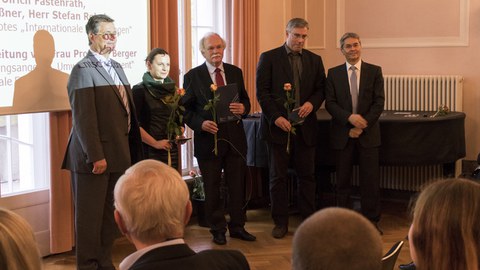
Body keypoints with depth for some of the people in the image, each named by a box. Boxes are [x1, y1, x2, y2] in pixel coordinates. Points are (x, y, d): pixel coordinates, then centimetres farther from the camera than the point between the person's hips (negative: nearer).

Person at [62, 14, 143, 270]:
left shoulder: (116, 67, 15)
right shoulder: (83, 69, -11)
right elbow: (84, 118, -17)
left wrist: (130, 150, 12)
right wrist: (95, 156, -21)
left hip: (118, 153, 8)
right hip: (95, 155, -8)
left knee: (110, 212, 15)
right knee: (90, 214, 2)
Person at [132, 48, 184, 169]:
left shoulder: (172, 89, 14)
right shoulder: (139, 90, -2)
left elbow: (180, 119, 20)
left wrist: (180, 133, 0)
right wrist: (155, 143, -15)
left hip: (171, 149, 5)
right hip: (148, 150, -5)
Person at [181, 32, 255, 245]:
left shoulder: (235, 72, 8)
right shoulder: (193, 76, -2)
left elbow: (245, 101, 13)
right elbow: (186, 109, -3)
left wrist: (243, 108, -11)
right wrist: (201, 123, -19)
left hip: (235, 138, 3)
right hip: (208, 139, -3)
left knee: (238, 185, 9)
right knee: (212, 188, 7)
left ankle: (237, 227, 22)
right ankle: (218, 229, 20)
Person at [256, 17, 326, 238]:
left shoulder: (314, 60, 11)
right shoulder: (269, 58, -1)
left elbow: (321, 88, 12)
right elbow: (262, 92, -5)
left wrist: (312, 103, -9)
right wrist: (276, 117, -14)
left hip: (305, 126, 3)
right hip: (278, 126, -3)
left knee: (307, 175, 6)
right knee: (278, 177, 4)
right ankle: (280, 222, 12)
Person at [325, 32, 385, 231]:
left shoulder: (374, 71, 4)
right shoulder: (333, 73, 6)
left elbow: (379, 102, -2)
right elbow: (330, 103, -1)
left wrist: (361, 127, -10)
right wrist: (349, 117, -17)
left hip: (368, 134, -1)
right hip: (342, 134, 1)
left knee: (370, 180, 1)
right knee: (343, 180, 6)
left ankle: (371, 221, 11)